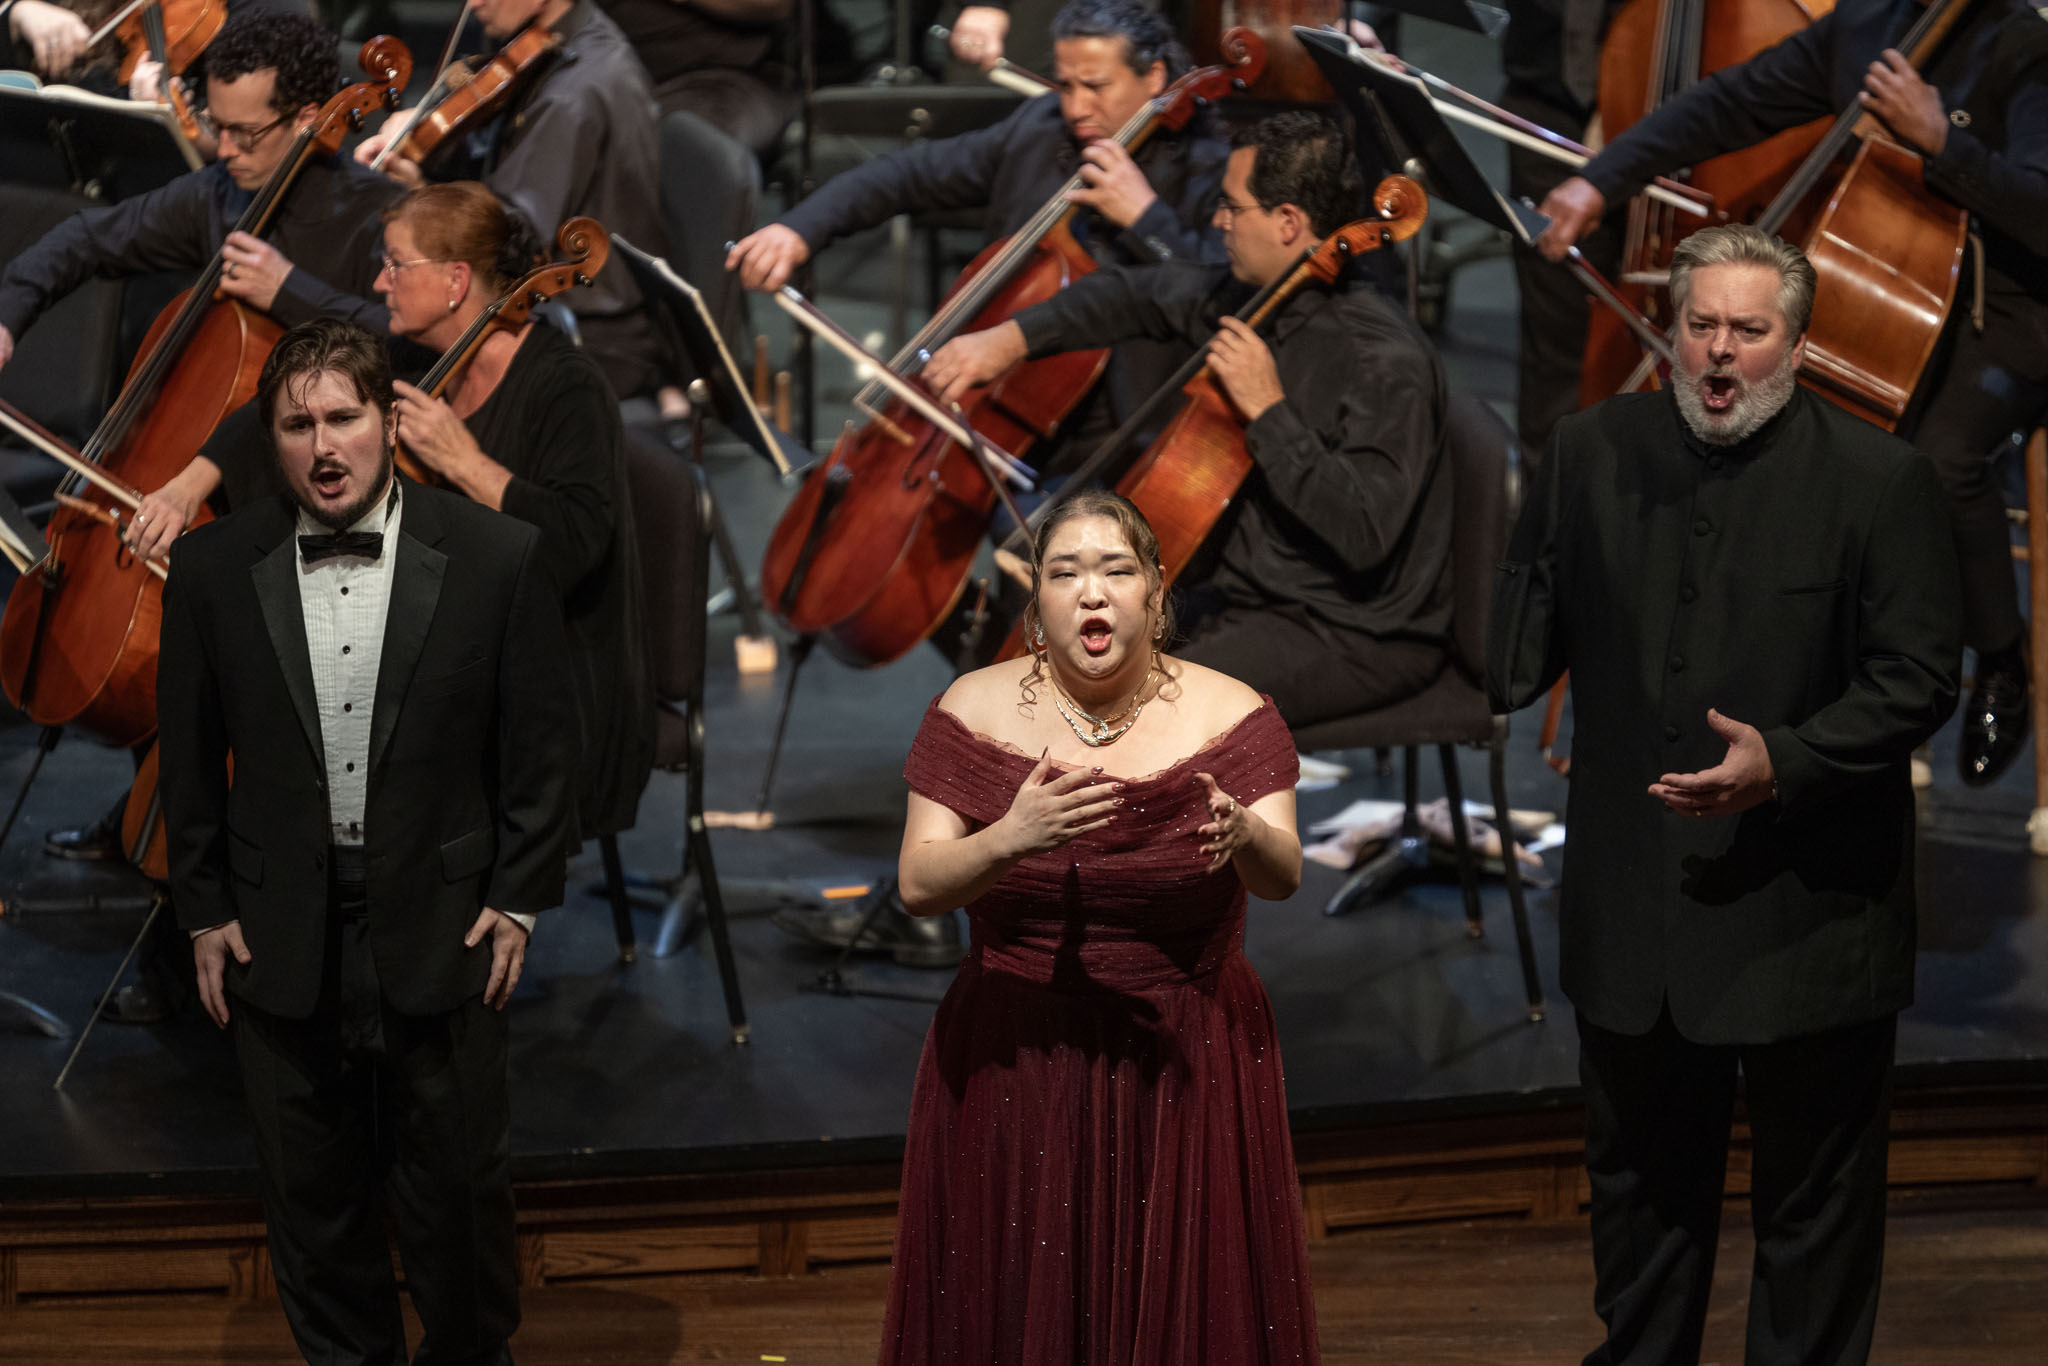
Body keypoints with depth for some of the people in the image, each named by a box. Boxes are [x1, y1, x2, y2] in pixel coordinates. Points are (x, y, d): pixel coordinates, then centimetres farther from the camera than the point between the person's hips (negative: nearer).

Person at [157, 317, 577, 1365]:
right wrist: (205, 913, 4)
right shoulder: (211, 570, -4)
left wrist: (519, 899, -2)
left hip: (441, 927, -1)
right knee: (312, 1199, 13)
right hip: (276, 941, 1)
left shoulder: (495, 557, -8)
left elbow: (539, 742, -1)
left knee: (459, 1189, 11)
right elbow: (189, 757, 5)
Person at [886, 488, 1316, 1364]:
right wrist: (1010, 840, -31)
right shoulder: (975, 710, -4)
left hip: (1186, 1073, 0)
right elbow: (919, 885, -11)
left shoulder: (1229, 715, -5)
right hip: (1012, 1070, 1)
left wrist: (1245, 837, -38)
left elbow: (1284, 877, -15)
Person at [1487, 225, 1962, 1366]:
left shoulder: (1880, 479, -10)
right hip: (1633, 911, 4)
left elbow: (1920, 679, -11)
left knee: (1814, 1193, 8)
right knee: (1641, 1174, 20)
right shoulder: (1594, 453, 2)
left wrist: (1784, 763, -24)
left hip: (1808, 917, -4)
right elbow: (1533, 617, 9)